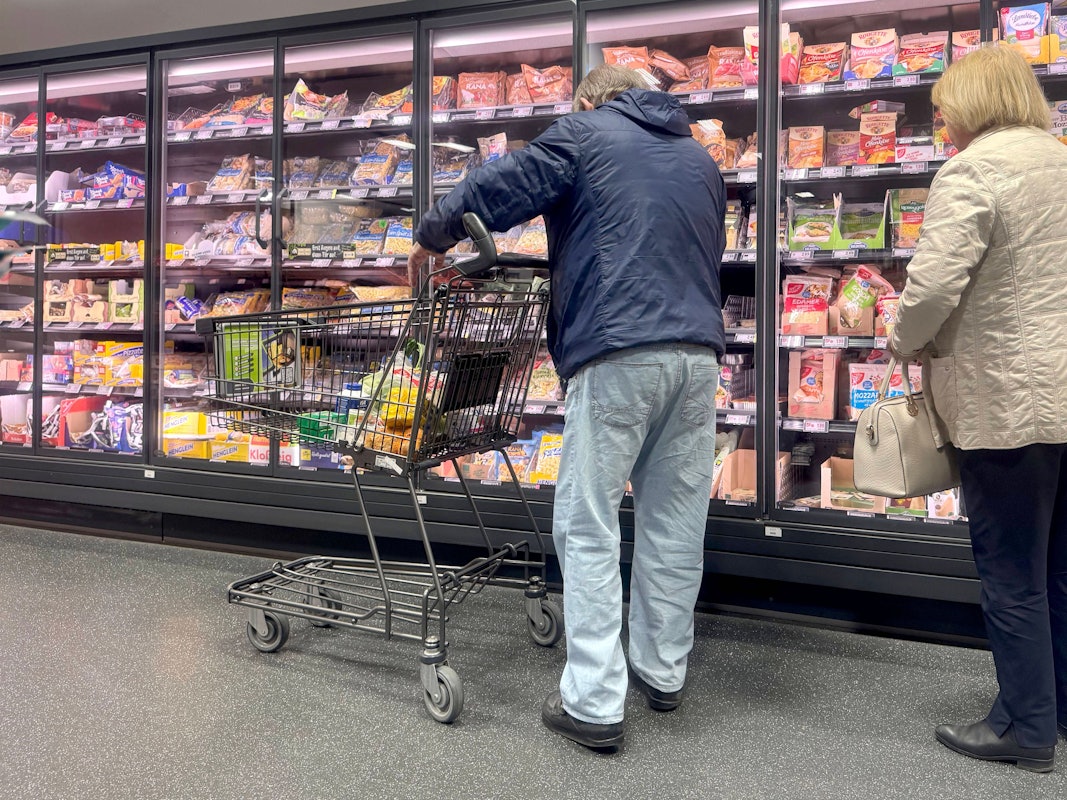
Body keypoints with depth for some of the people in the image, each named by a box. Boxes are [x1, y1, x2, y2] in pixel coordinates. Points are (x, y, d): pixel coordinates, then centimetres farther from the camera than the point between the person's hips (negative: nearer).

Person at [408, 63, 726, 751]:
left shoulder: (584, 134, 7)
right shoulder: (700, 158, 24)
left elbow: (493, 191, 2)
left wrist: (431, 238, 18)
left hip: (618, 352, -6)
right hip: (699, 352, 6)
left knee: (588, 528, -1)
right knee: (676, 521, 13)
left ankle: (594, 704, -2)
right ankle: (664, 674, 24)